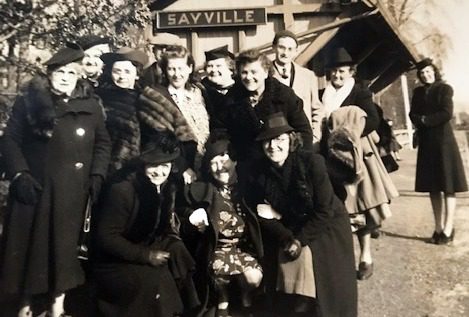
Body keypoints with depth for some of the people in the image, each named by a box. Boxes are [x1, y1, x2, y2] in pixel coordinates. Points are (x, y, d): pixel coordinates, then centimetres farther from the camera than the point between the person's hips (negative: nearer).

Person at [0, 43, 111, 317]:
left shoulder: (90, 105, 5)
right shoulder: (29, 101, 1)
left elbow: (103, 143, 7)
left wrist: (97, 175, -3)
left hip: (72, 190, 1)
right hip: (35, 186, -1)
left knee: (64, 245, 7)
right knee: (29, 243, 7)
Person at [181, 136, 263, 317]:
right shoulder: (202, 191, 0)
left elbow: (256, 220, 9)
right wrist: (197, 223, -14)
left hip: (244, 245, 1)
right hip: (218, 246, -1)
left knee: (254, 277, -25)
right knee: (219, 270, -31)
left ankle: (246, 301, 7)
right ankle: (222, 301, -1)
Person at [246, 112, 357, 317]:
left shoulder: (312, 163, -23)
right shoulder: (259, 173, -12)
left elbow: (324, 210, -21)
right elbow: (262, 215, -7)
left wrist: (300, 240, -20)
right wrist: (287, 239, -18)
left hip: (326, 226, -3)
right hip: (289, 229, 3)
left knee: (323, 285, -3)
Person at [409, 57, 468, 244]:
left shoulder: (445, 89, -1)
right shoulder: (418, 92, 14)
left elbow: (447, 114, -13)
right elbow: (413, 115, 5)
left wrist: (426, 120, -9)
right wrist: (423, 123, -13)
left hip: (443, 141, -5)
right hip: (426, 143, 5)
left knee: (448, 187, -5)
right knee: (433, 188, 6)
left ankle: (448, 229, -3)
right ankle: (438, 227, 13)